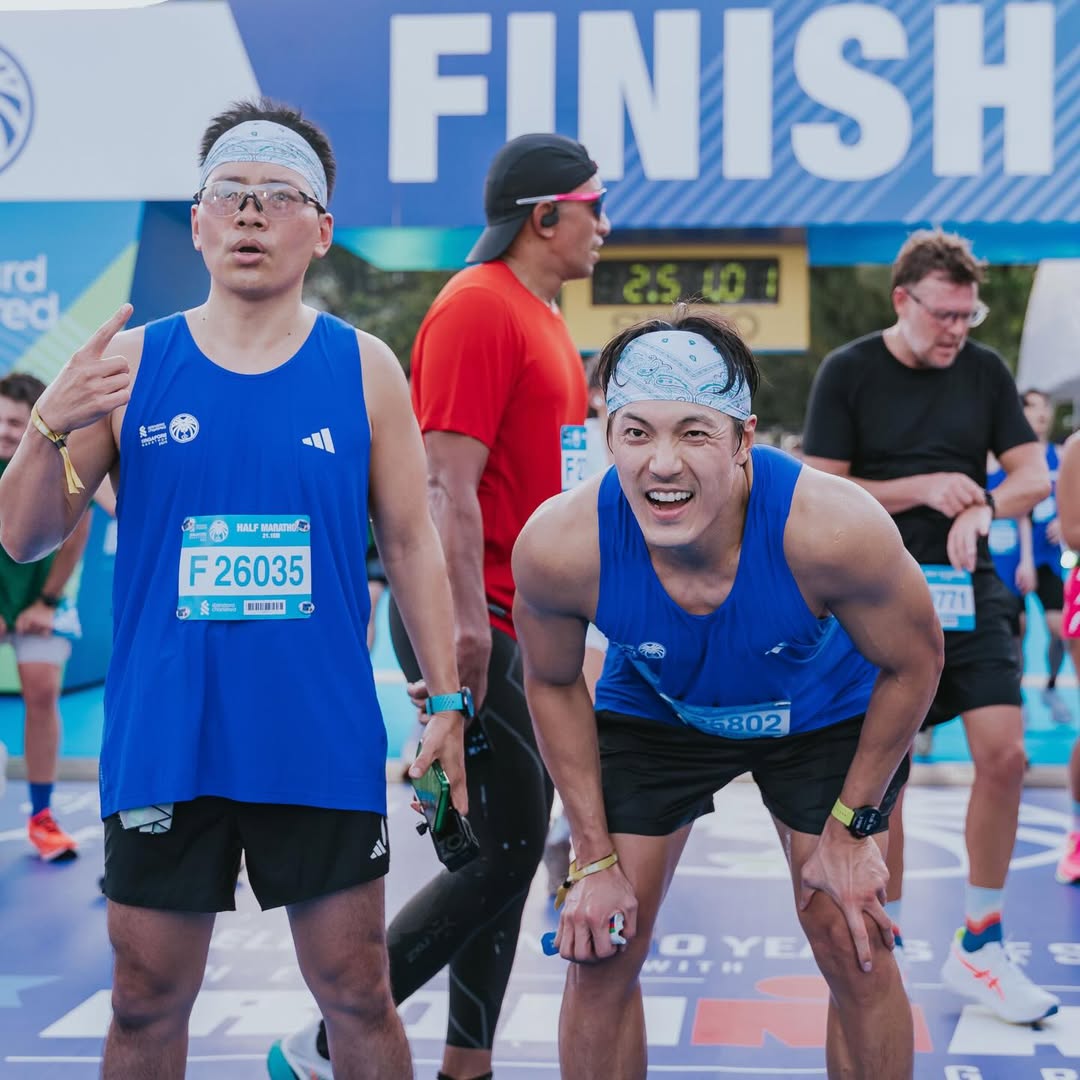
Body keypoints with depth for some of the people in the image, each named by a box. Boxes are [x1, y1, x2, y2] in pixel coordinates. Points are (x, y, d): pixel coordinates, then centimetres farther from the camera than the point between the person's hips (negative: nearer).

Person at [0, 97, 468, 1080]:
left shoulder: (364, 368, 3)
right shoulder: (130, 364, 3)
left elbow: (411, 544, 6)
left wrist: (446, 702, 2)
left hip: (324, 742, 0)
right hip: (163, 743, 1)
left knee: (356, 989, 6)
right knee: (148, 1000, 10)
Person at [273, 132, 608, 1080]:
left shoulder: (542, 317, 16)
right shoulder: (477, 308, -15)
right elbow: (447, 486, -22)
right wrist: (465, 627, -26)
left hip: (523, 621, 10)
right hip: (474, 621, -10)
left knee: (515, 843, 12)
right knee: (505, 850, -8)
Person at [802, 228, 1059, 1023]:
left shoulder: (985, 370, 7)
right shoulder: (848, 373, -3)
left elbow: (1035, 475, 6)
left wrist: (983, 506, -15)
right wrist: (921, 489, -15)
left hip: (969, 591, 3)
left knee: (1004, 754, -8)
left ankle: (978, 947, 7)